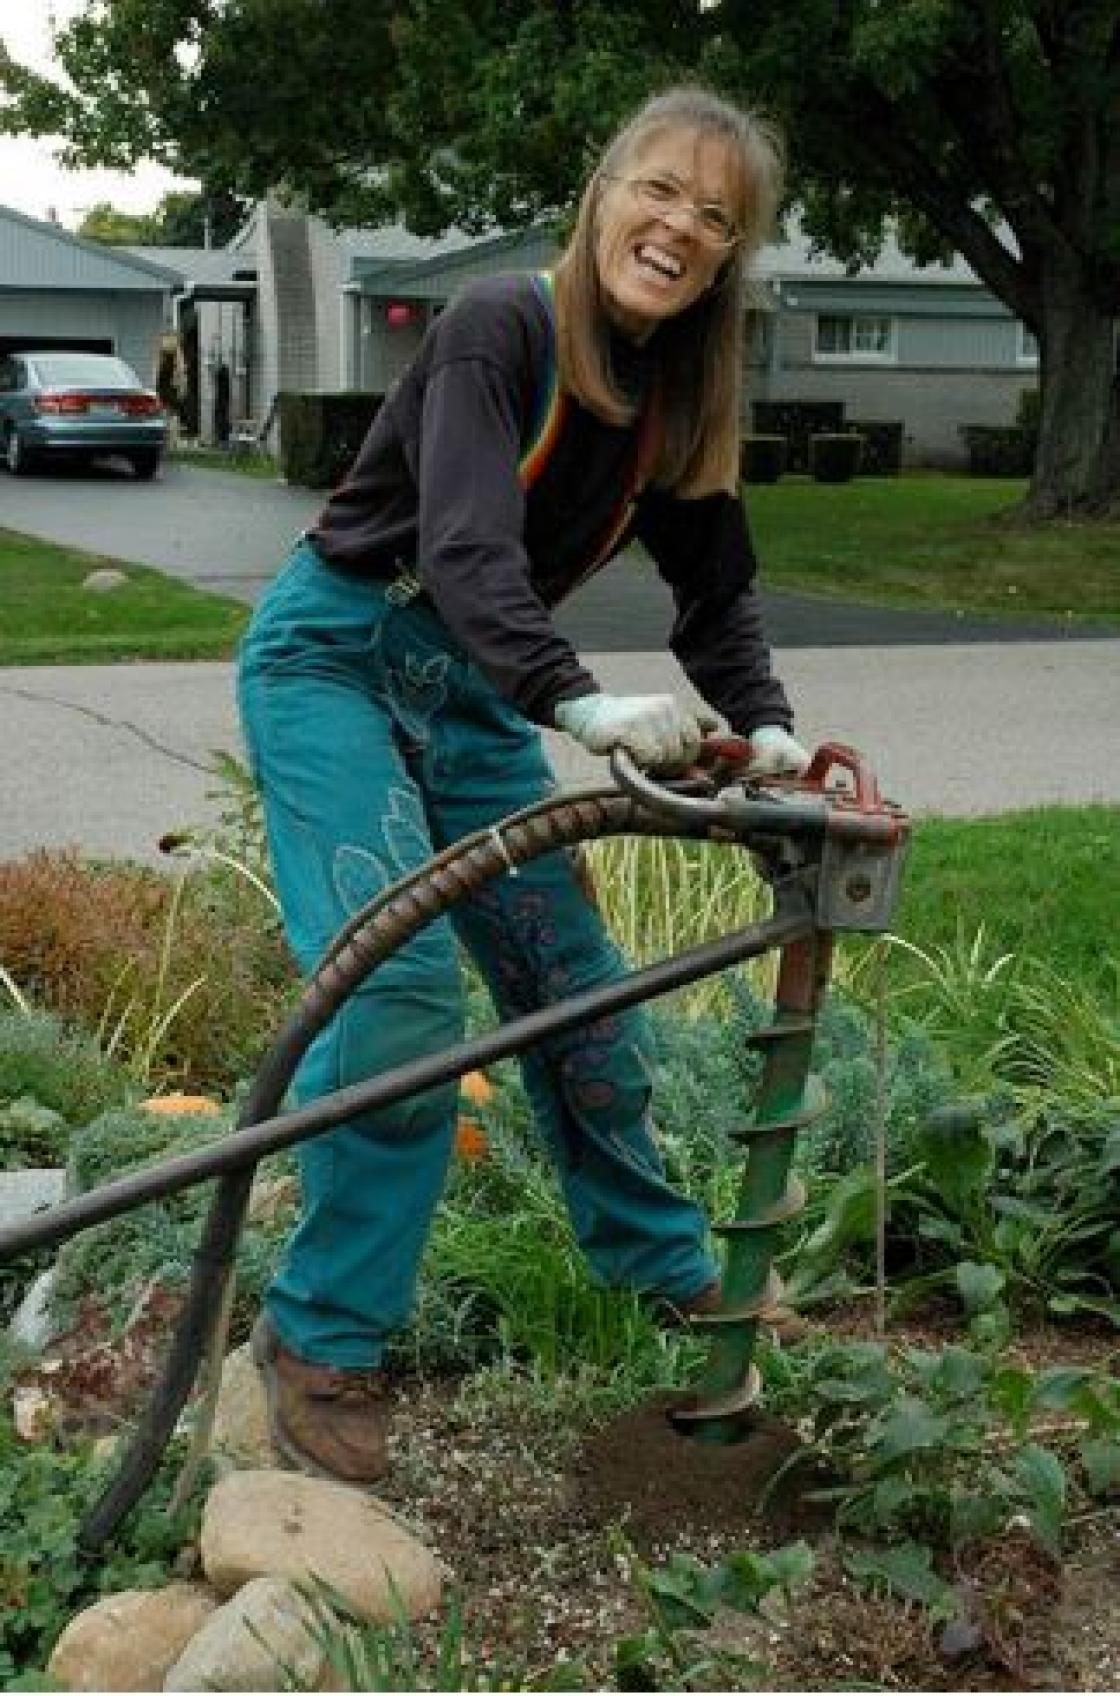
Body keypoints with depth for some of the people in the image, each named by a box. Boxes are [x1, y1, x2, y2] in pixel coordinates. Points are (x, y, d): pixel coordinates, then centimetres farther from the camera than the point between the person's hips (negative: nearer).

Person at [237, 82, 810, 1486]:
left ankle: (660, 1261, 29)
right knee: (404, 987, -21)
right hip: (334, 657, -6)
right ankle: (321, 1337, -6)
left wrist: (765, 731, -12)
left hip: (472, 690, 7)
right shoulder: (501, 328, -21)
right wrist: (582, 705, -49)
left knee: (575, 981, 9)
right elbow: (467, 543, -34)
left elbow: (717, 592, 5)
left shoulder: (679, 400, 1)